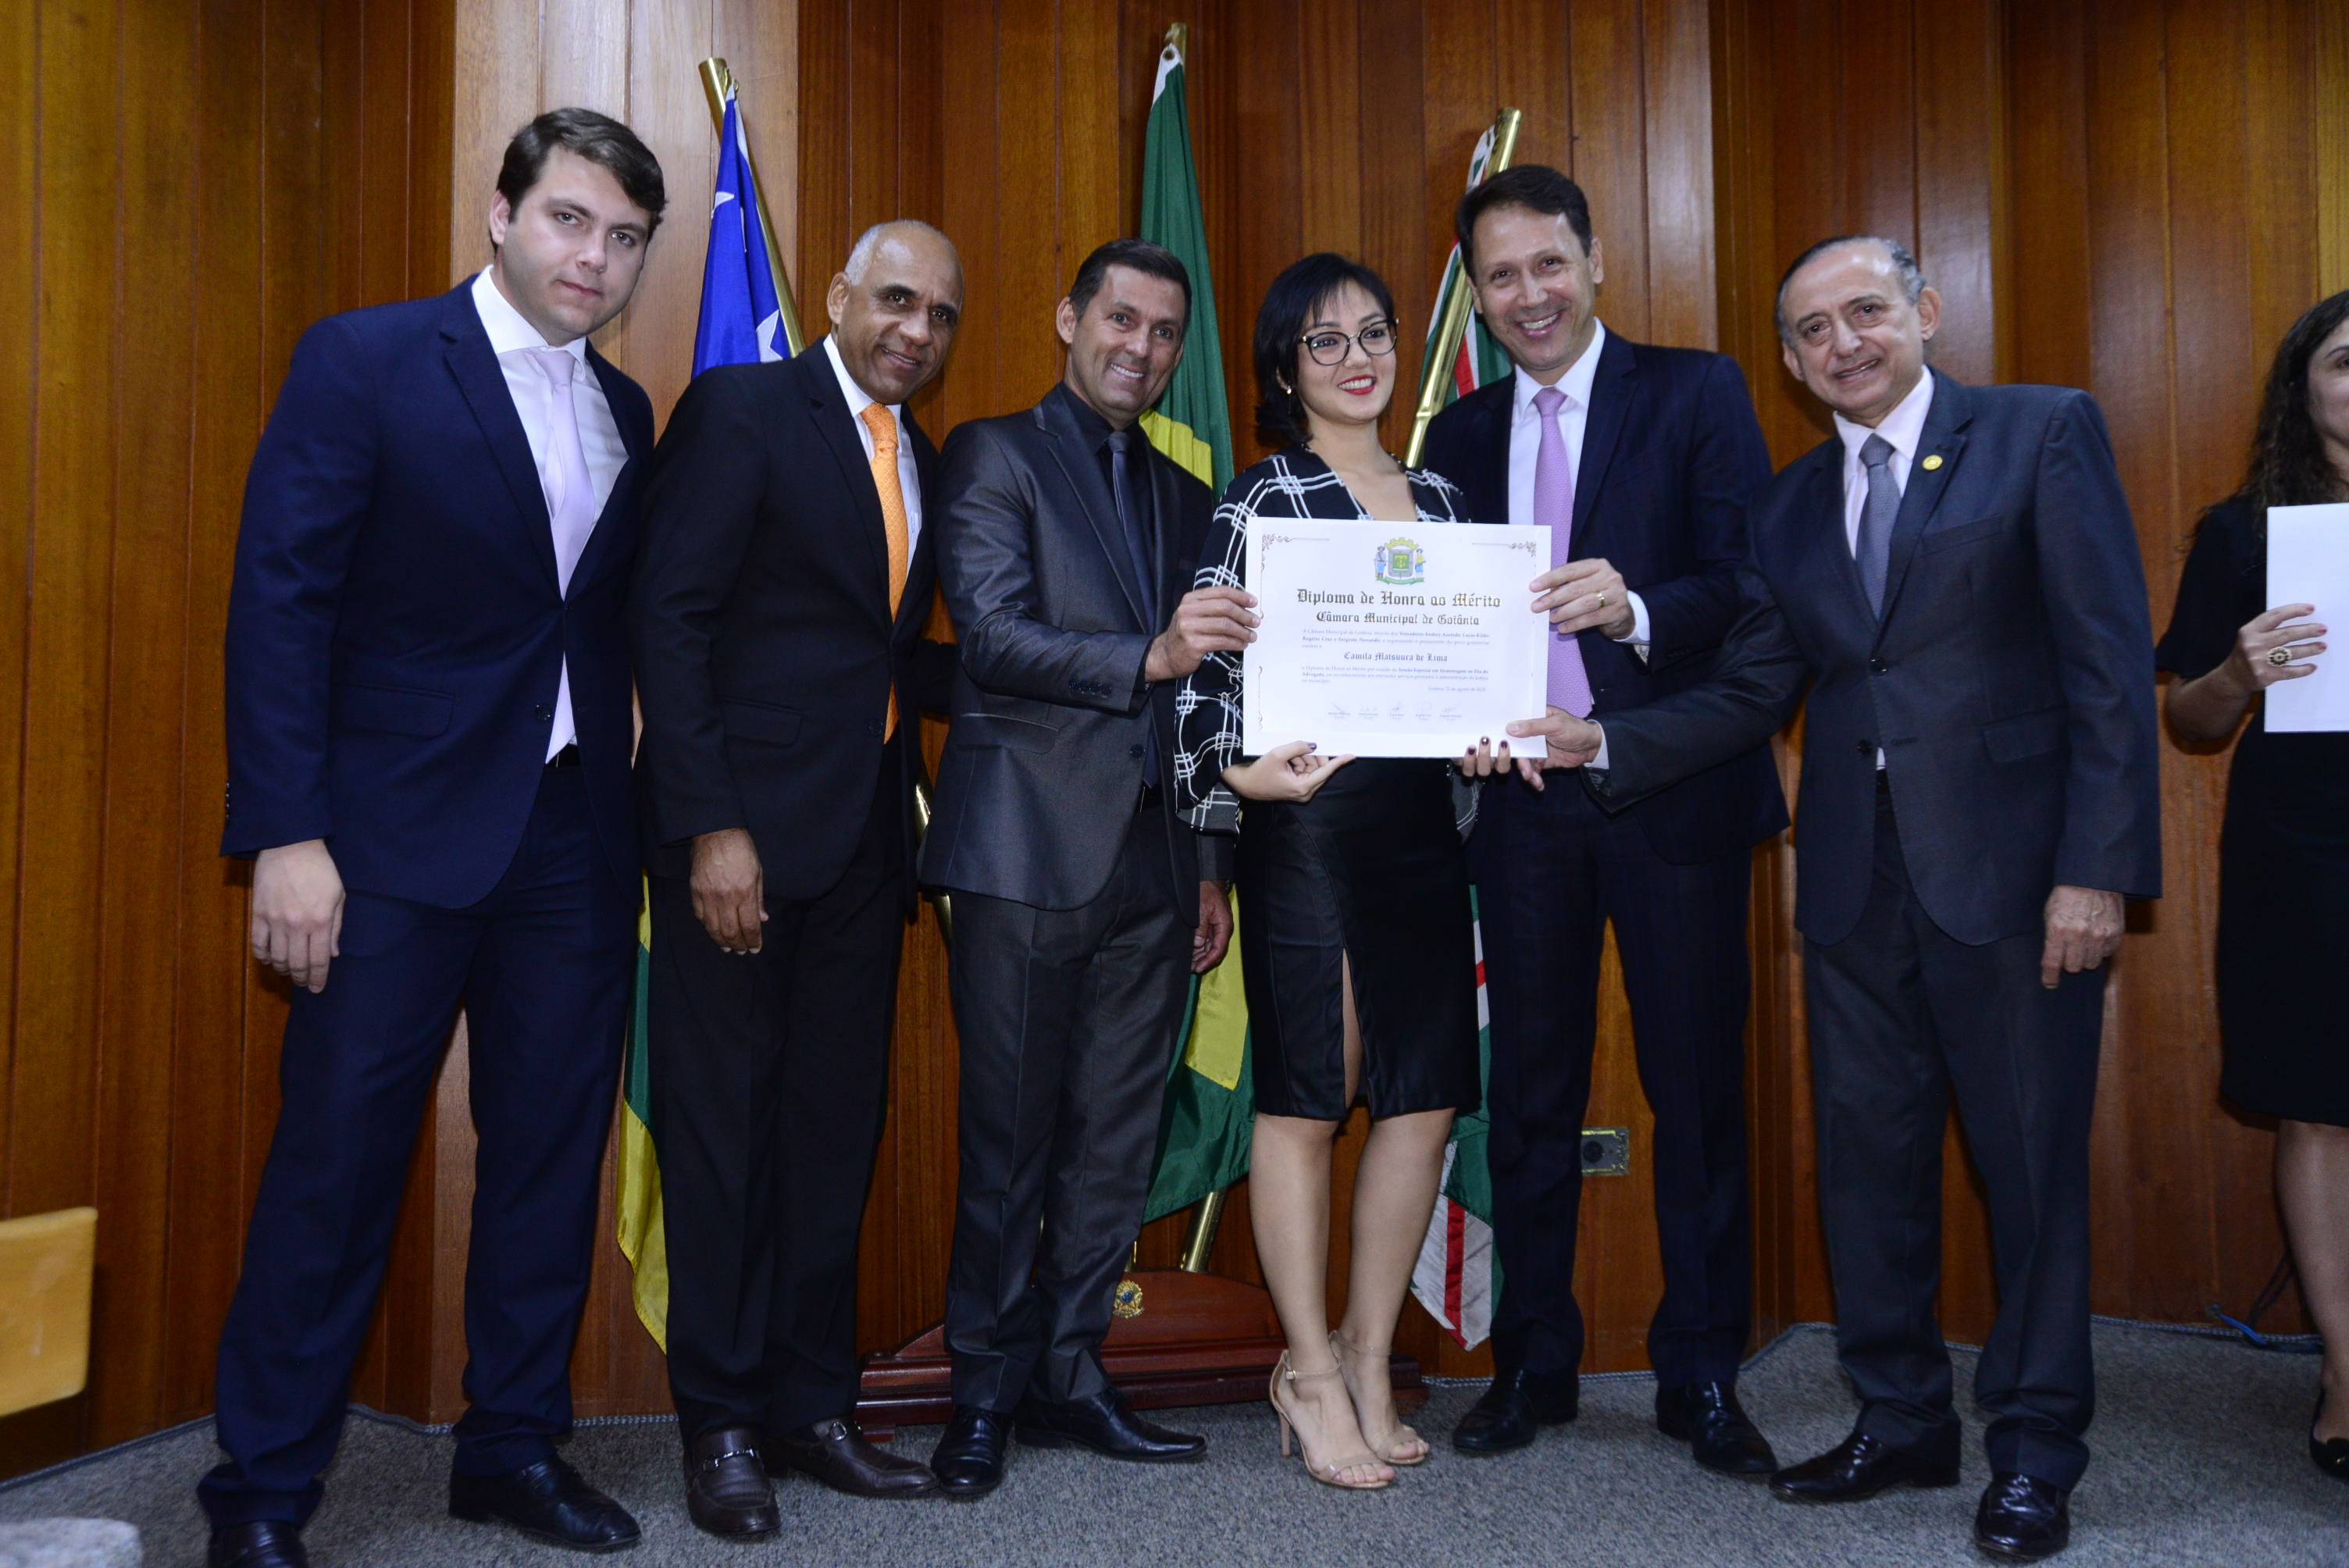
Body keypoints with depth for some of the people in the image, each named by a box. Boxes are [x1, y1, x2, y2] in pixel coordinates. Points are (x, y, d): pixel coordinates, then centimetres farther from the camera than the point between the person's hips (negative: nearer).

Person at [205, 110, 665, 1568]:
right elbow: (280, 601, -8)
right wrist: (288, 835, -14)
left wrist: (647, 821, 5)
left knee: (555, 1151, 10)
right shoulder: (364, 360, -4)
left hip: (576, 843, 5)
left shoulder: (626, 411, 12)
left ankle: (517, 1446, 27)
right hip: (401, 839, -5)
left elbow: (614, 626, 13)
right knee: (337, 1159, 2)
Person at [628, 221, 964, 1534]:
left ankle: (814, 1405, 23)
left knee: (838, 1127, 10)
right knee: (722, 1127, 3)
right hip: (743, 831, -6)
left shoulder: (926, 463, 18)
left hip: (866, 837, 6)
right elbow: (668, 622, -11)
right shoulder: (741, 411, -3)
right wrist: (712, 826, -17)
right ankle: (723, 1425, 16)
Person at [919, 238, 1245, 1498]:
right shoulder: (992, 456, 3)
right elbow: (994, 637, -11)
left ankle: (1068, 1373, 21)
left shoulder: (1184, 497, 19)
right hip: (1031, 849, -5)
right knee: (1009, 1135, 2)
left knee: (1115, 1136, 8)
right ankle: (985, 1391, 16)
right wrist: (1147, 656, -26)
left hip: (1150, 857, 5)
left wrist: (1210, 866, 16)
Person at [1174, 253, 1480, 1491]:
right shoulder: (1262, 498, -1)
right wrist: (1243, 772, -24)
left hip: (1420, 819, 6)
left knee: (1425, 1095, 6)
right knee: (1306, 1095, 1)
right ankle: (1310, 1369, 16)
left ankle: (1367, 1361, 21)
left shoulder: (1437, 499, 15)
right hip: (1306, 821, -6)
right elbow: (1206, 665, -8)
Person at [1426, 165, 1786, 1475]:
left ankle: (1703, 1376, 19)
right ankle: (1535, 1364, 24)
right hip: (1524, 794, 4)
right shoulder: (1461, 436, 13)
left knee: (1697, 1086, 4)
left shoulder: (1696, 393, 0)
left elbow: (1754, 585, -9)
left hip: (1674, 790, -3)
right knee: (1532, 1088, 11)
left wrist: (1634, 611, -28)